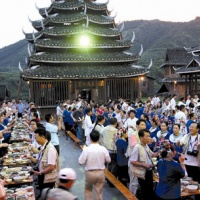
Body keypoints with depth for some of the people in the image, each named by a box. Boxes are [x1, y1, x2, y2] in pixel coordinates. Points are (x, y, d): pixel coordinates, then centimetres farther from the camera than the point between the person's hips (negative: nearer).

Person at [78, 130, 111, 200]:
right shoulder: (103, 149, -12)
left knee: (88, 190, 24)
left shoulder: (86, 149, -19)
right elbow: (108, 160, -1)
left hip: (90, 173, -1)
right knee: (99, 192, 14)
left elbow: (81, 162, -13)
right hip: (100, 173, 2)